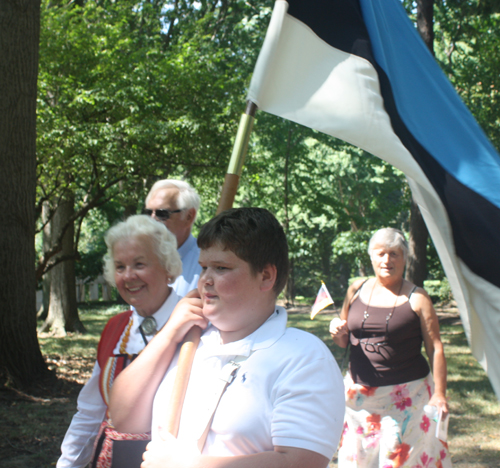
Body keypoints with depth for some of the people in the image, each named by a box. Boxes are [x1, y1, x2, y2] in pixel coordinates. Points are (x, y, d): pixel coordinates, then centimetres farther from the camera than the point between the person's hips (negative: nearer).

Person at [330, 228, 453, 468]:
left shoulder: (416, 299, -4)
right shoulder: (357, 290, 7)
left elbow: (435, 348, -6)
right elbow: (344, 340, 17)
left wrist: (439, 395, -13)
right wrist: (338, 333, -7)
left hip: (406, 396, -4)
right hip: (359, 394, 4)